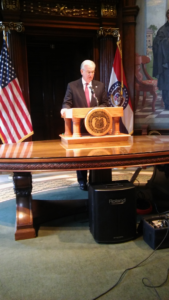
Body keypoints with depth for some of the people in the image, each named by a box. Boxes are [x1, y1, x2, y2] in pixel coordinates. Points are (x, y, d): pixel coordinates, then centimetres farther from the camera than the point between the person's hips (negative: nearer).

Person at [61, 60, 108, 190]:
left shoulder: (100, 85, 10)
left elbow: (105, 103, 7)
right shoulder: (72, 86, 4)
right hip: (79, 125, -1)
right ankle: (82, 181, 18)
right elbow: (67, 103, -2)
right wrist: (65, 109, -25)